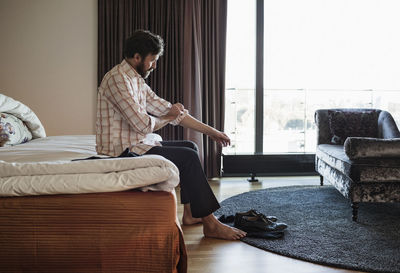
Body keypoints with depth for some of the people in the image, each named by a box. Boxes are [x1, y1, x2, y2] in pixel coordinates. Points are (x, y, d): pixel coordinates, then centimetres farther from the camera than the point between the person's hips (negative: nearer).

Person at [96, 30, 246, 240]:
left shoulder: (137, 80, 14)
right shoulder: (118, 79, -17)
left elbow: (167, 109, 15)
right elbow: (143, 125, -25)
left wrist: (209, 131, 12)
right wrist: (169, 117, -3)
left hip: (137, 144, 10)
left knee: (190, 147, 14)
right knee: (187, 157, -16)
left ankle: (190, 213, 14)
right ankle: (210, 224, -9)